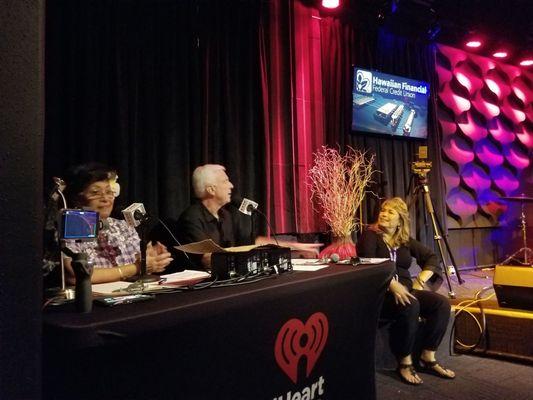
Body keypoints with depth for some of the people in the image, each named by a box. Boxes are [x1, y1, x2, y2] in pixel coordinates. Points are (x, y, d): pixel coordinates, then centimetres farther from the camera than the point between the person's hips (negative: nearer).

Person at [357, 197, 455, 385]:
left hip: (405, 289, 6)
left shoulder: (405, 240, 15)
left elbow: (431, 257, 13)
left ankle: (428, 358, -4)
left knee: (442, 303, -16)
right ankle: (404, 362, -17)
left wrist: (422, 278, -6)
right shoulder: (370, 236, -2)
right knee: (410, 306, -34)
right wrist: (392, 285, -30)